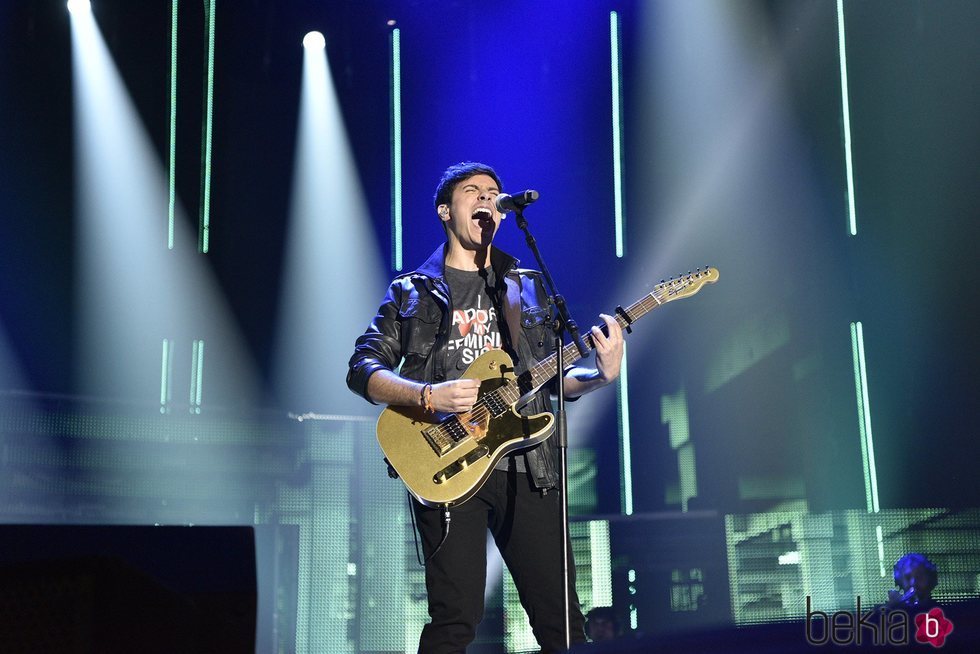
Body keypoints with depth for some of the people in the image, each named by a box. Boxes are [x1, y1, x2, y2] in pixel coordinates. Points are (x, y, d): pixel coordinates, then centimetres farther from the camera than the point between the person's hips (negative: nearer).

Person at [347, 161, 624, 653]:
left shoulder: (528, 288, 19)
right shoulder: (412, 292, 11)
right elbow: (362, 369, 3)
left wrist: (600, 375, -4)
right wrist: (428, 396, -15)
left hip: (525, 465, 3)